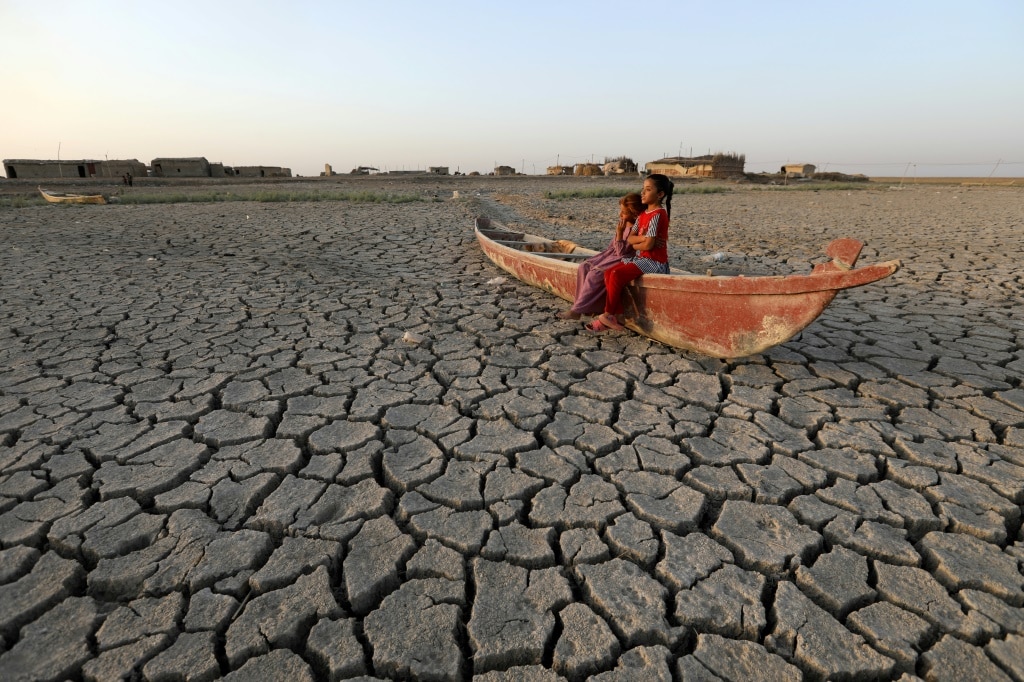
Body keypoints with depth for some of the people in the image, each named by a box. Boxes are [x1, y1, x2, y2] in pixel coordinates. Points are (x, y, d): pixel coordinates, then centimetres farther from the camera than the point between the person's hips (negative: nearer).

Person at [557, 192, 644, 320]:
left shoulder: (634, 229, -18)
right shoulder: (623, 224, 7)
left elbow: (622, 252, -19)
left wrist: (619, 233, -25)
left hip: (621, 259, -9)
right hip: (611, 253, 9)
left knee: (595, 274, -27)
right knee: (584, 267, -8)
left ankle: (577, 310, -22)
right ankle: (586, 304, -9)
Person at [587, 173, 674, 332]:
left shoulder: (658, 214, -14)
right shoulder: (643, 215, 13)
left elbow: (648, 245, -21)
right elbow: (629, 238, 5)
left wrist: (635, 245, -2)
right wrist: (643, 238, -14)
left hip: (655, 261, -9)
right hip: (642, 258, 9)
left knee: (617, 274, -24)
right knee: (608, 272, -7)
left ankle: (608, 315, -10)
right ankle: (618, 315, -9)